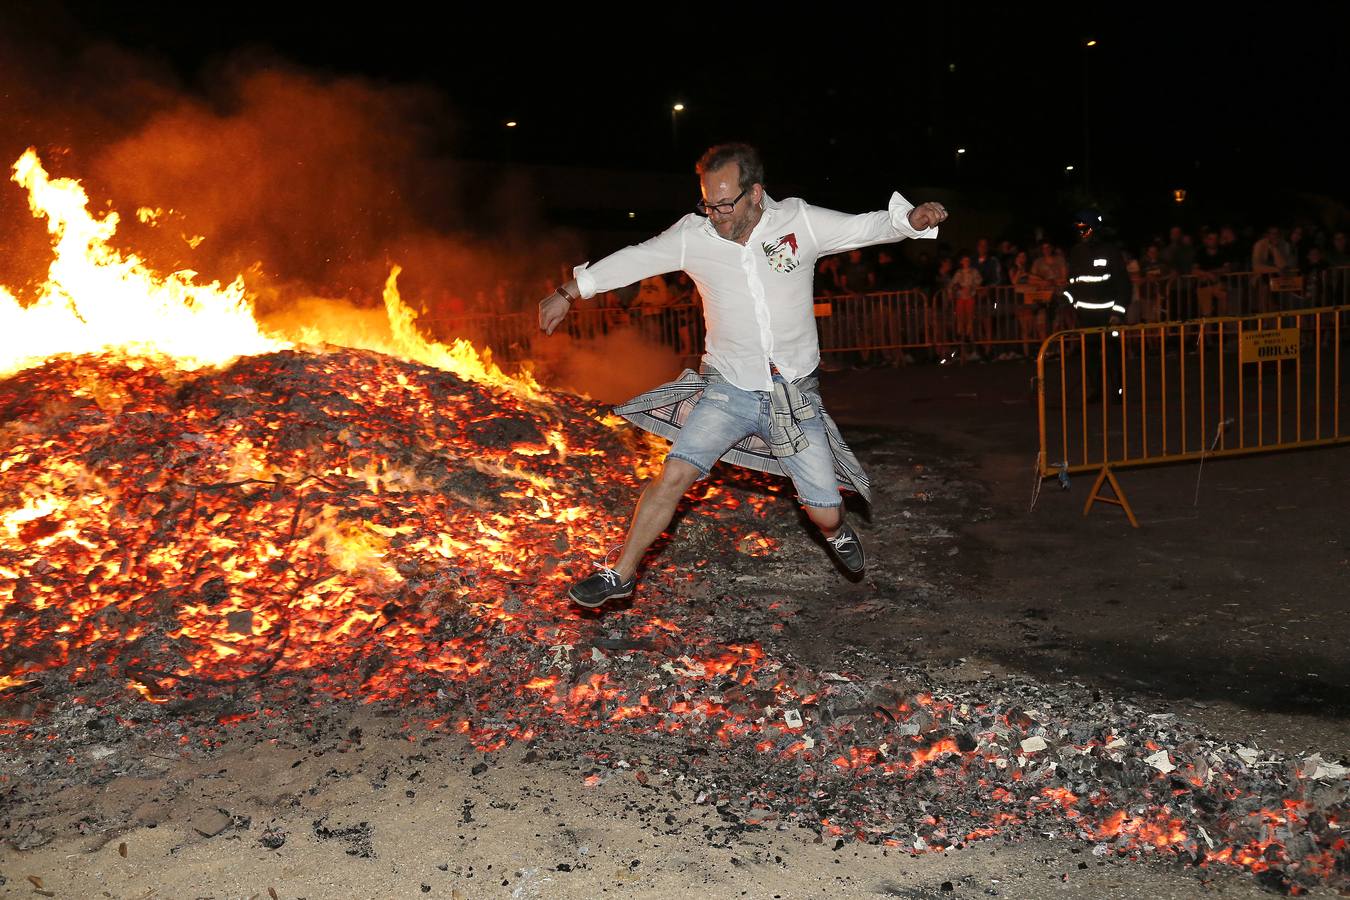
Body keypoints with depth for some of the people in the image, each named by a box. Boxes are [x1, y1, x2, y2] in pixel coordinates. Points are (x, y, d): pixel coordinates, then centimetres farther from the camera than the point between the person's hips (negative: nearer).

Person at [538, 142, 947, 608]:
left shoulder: (799, 221, -8)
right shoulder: (692, 236, -7)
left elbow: (867, 226, -4)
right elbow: (633, 260, 4)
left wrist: (912, 218, -25)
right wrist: (566, 294, 9)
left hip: (794, 396, 0)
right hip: (728, 389, 0)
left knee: (825, 513, 5)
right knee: (675, 474, -18)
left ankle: (837, 533, 44)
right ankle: (620, 574, -2)